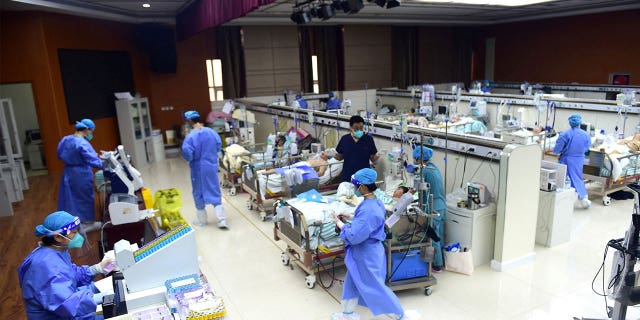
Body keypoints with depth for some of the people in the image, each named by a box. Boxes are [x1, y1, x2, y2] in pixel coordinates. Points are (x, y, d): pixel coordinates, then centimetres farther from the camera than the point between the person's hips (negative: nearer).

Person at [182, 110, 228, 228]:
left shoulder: (191, 136, -18)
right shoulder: (212, 132, -3)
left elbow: (187, 153, -22)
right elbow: (219, 147, 6)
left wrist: (191, 159, -1)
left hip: (198, 169, -4)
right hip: (212, 166, 4)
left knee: (199, 193, 13)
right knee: (215, 192, 11)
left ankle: (202, 220, 25)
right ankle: (222, 220, 7)